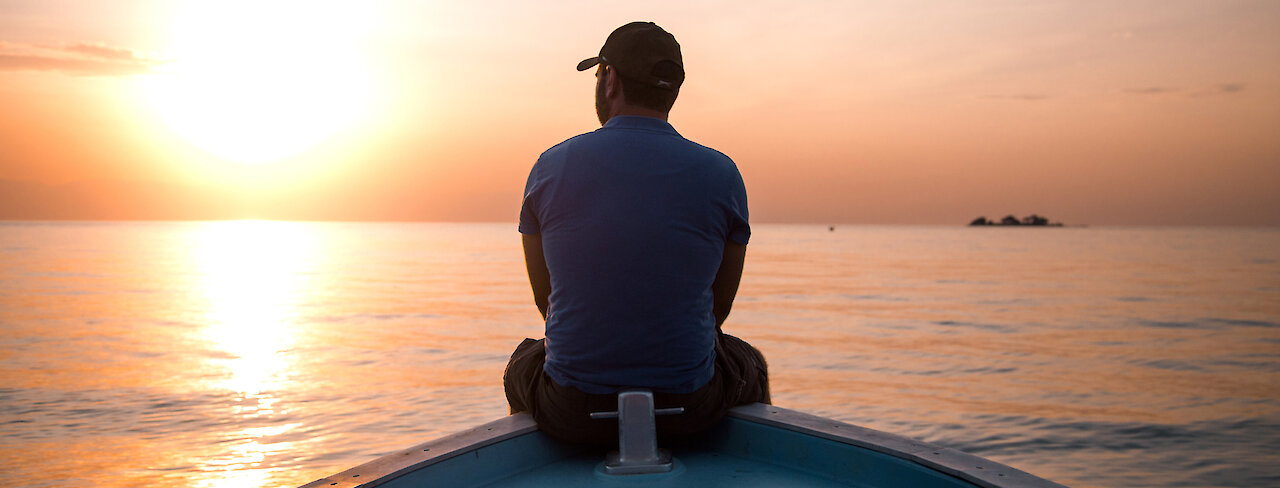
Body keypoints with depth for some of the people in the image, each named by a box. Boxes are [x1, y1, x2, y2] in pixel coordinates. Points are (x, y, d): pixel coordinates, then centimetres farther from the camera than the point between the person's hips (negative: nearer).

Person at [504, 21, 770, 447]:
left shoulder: (550, 167, -3)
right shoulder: (721, 174, -5)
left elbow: (546, 299, 7)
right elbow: (719, 306, 5)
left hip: (569, 415, 1)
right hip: (688, 408, 0)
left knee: (523, 364, 36)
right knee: (749, 367, 34)